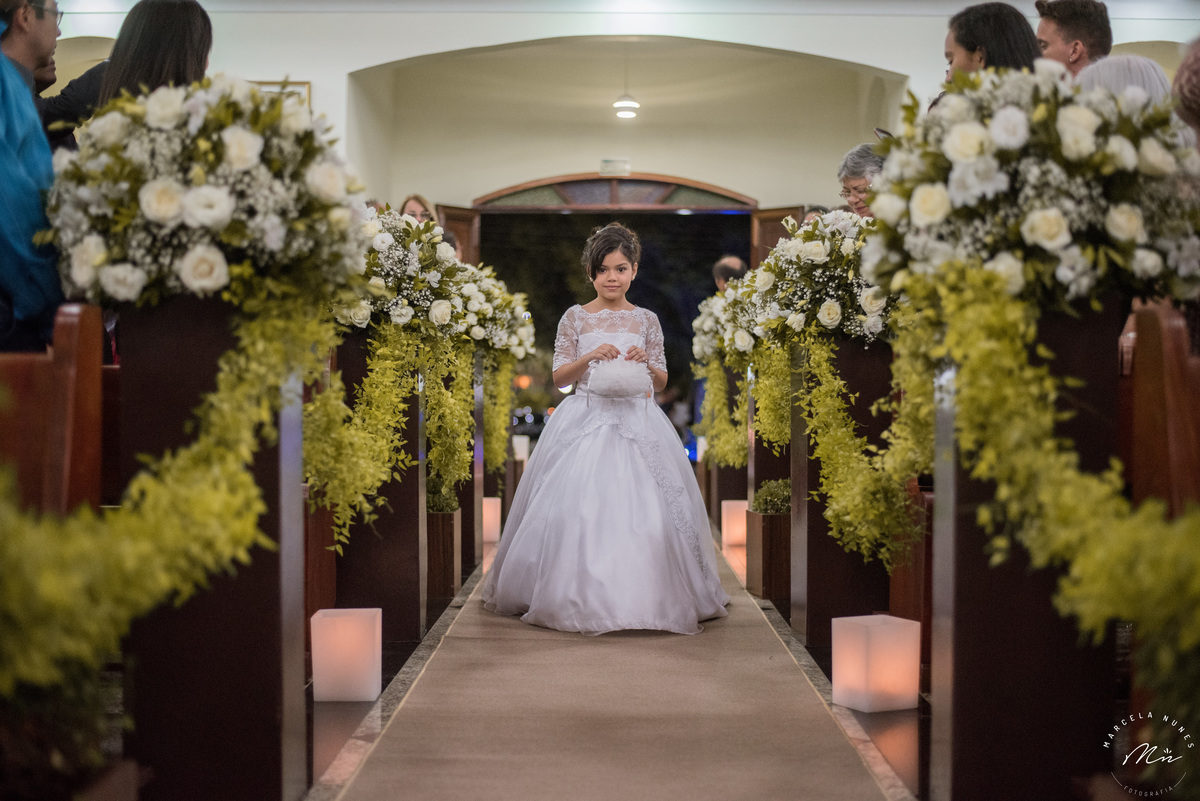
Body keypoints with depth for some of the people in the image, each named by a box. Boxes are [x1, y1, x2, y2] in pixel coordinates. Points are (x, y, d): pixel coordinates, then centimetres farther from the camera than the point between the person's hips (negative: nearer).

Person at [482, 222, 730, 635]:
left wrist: (645, 364, -11)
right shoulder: (576, 318, 4)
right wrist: (590, 357, -14)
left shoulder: (646, 319, 8)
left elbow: (661, 382, 10)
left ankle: (643, 597, 5)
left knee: (642, 508, -6)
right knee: (579, 507, -7)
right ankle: (578, 597, 4)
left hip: (636, 422, 1)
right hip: (585, 422, -1)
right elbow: (559, 377, 2)